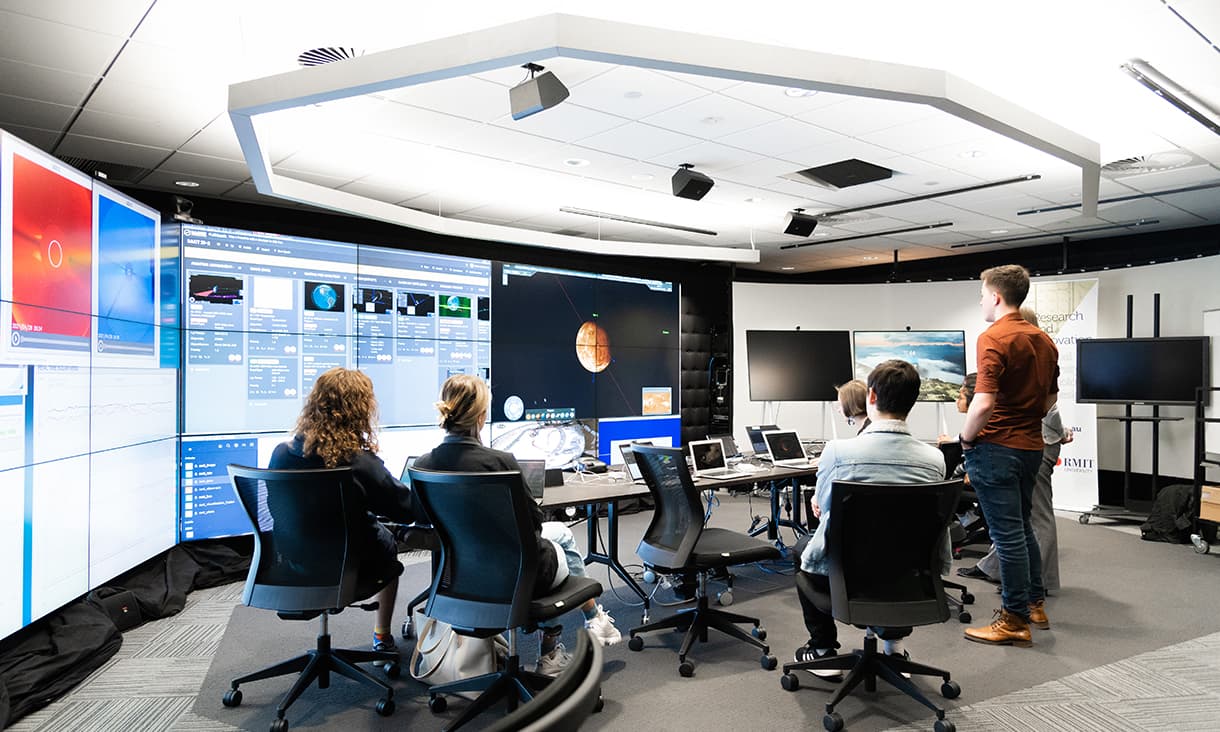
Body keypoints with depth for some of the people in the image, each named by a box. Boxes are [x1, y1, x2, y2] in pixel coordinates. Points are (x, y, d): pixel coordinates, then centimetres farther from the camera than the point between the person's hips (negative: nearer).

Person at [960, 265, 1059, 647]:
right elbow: (1050, 399, 19)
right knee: (1022, 527, 21)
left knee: (1007, 533, -1)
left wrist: (966, 439, -11)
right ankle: (1035, 604, 33)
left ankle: (1015, 621, 8)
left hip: (997, 448, -9)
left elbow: (983, 403, -26)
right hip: (1031, 446, 9)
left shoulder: (994, 338, -17)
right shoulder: (1044, 341, 10)